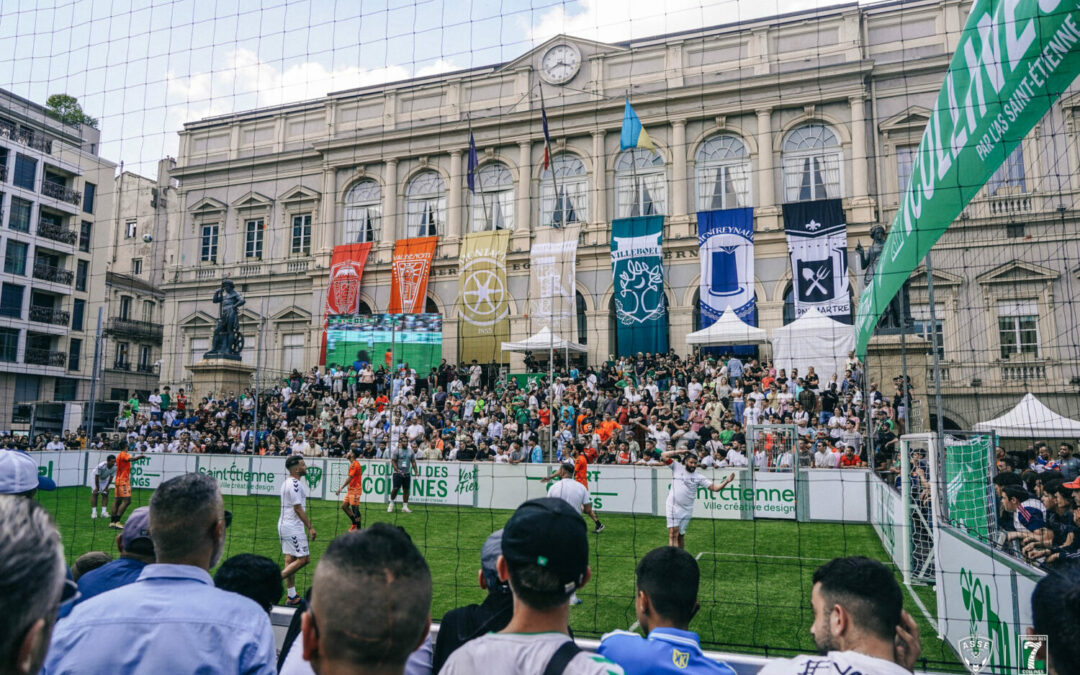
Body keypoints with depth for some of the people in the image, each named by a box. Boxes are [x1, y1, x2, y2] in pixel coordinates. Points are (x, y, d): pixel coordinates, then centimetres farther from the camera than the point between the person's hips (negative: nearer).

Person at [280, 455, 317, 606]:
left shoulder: (286, 482, 13)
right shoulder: (295, 484, -18)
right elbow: (298, 508, -20)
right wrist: (310, 527, -16)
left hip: (284, 524, 10)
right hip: (293, 527, -10)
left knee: (290, 559, 12)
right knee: (304, 558, -5)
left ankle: (292, 597, 17)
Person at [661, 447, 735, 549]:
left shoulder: (699, 477, 4)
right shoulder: (677, 467, 1)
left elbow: (715, 488, -1)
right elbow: (663, 456, -5)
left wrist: (727, 481, -14)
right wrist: (679, 451, -3)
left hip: (687, 509, 3)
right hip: (673, 507, -2)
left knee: (681, 535, 11)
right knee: (673, 534, -12)